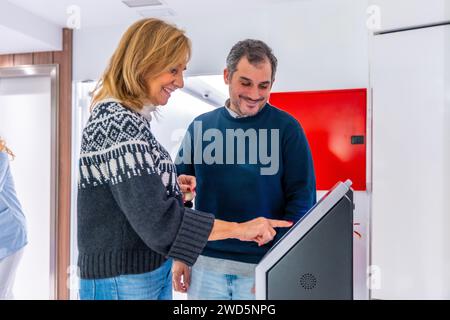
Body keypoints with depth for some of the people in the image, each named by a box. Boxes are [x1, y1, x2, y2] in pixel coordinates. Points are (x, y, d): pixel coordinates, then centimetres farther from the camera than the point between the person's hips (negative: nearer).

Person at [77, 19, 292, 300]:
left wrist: (170, 186, 6)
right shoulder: (117, 122, -22)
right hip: (122, 282, -9)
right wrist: (239, 228, -23)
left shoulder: (129, 118, 9)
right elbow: (156, 221, -28)